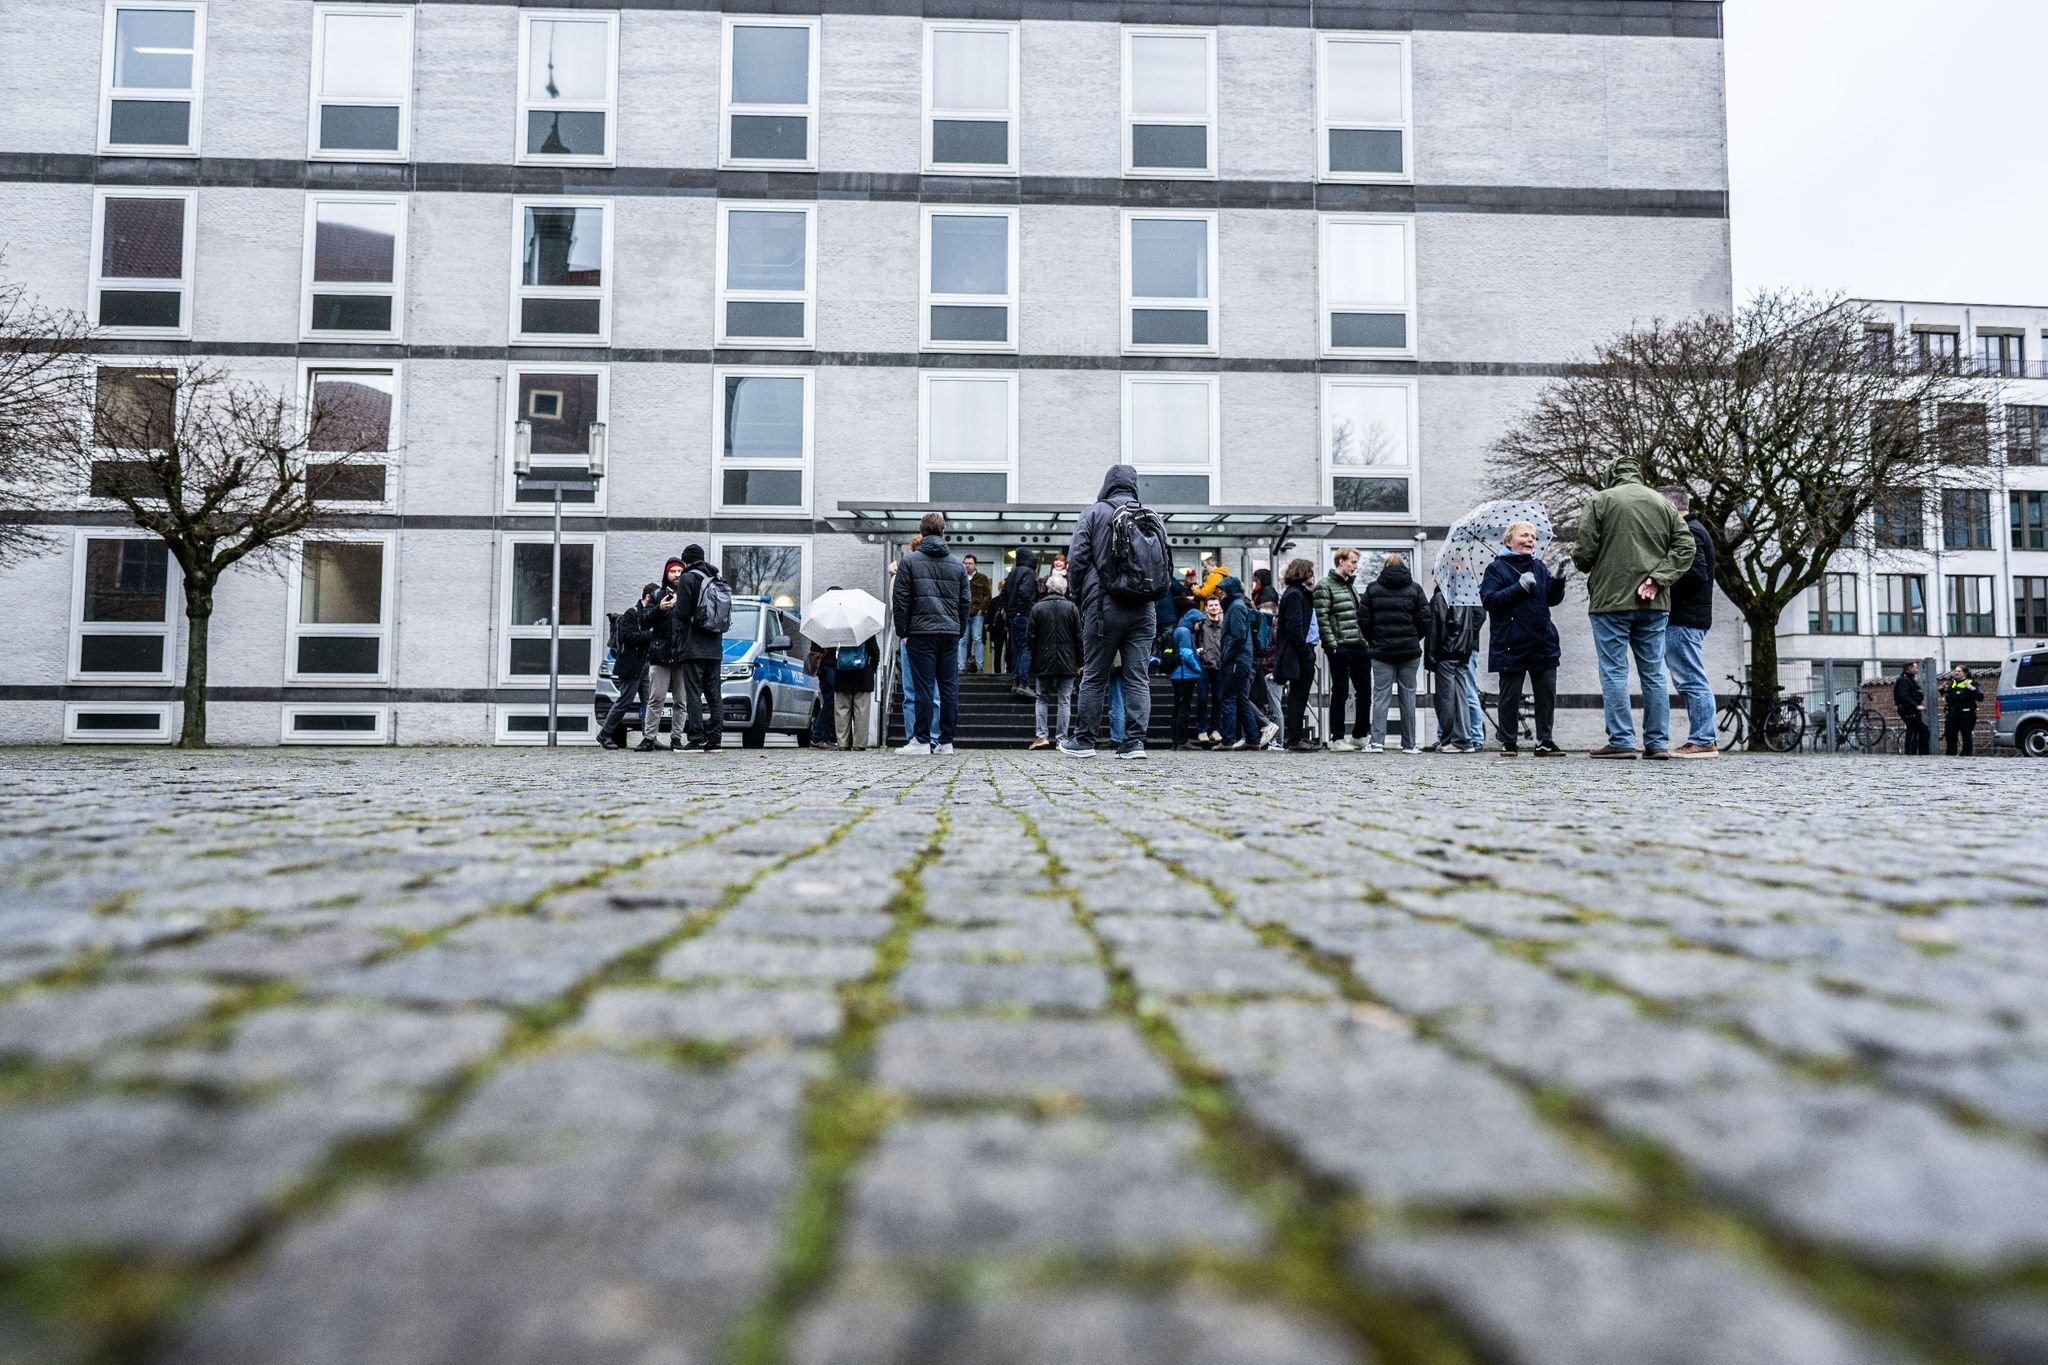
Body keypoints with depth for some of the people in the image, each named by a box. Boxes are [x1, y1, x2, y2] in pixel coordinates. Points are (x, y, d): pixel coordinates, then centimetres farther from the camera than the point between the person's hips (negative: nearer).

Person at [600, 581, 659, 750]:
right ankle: (604, 734, 8)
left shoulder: (651, 614, 18)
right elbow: (628, 636, -16)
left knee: (649, 703, 0)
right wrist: (651, 635, -21)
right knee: (624, 702, -4)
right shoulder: (631, 614, -5)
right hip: (631, 666, -7)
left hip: (646, 665, 7)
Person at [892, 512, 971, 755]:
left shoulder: (910, 561, 0)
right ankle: (946, 741, 7)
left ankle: (922, 741, -1)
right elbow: (965, 602, 12)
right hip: (950, 633, 3)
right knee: (949, 687, 5)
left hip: (921, 632, -3)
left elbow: (901, 600, -2)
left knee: (924, 687, -2)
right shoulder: (957, 565, 11)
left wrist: (902, 631, 4)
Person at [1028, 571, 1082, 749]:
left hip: (1044, 662, 0)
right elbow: (1079, 636, 0)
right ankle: (1061, 738, 1)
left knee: (1042, 699, 11)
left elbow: (1031, 638, 1)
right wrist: (1080, 662, 6)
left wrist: (1033, 664, 7)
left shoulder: (1037, 608, -1)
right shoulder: (1072, 608, -1)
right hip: (1067, 663, 0)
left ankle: (1042, 736, 2)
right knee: (1064, 700, 4)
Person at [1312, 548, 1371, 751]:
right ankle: (1337, 739, 5)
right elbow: (1322, 618, -13)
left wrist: (1367, 640, 15)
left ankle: (1360, 735, 21)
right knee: (1340, 693, -2)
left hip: (1360, 646, 8)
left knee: (1365, 692, 9)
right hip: (1341, 648, -8)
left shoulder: (1352, 586, 20)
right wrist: (1332, 645, -18)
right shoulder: (1325, 586, -5)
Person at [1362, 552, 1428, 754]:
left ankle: (1377, 741, -8)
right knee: (1408, 695, 6)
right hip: (1409, 650, 0)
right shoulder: (1414, 588, 2)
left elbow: (1364, 621, -1)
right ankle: (1409, 743, 8)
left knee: (1381, 694, 1)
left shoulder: (1372, 588, 3)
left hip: (1381, 649, 0)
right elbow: (1425, 620, -1)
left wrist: (1372, 641, 14)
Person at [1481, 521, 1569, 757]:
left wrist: (1558, 581, -9)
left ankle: (1544, 741, 13)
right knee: (1510, 696, 2)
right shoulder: (1497, 568, -1)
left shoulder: (1540, 567, 14)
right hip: (1511, 644, -5)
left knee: (1547, 693, 5)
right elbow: (1488, 600, -13)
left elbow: (1553, 599, 10)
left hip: (1542, 642, 5)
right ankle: (1509, 742, 12)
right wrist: (1520, 587, -18)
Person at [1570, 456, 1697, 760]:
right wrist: (1657, 578, -4)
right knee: (1654, 672, 8)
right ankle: (1658, 743, 10)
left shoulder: (1599, 501, -2)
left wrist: (1584, 564, 15)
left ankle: (1621, 741, -3)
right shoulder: (1664, 504, 12)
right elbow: (1685, 547, 3)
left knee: (1614, 672, -1)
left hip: (1611, 599, -4)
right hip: (1654, 603, 4)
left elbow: (1584, 551, -7)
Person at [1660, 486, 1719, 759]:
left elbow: (1696, 573, -21)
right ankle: (1703, 740, 13)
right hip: (1690, 617, 10)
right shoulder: (1692, 529, 22)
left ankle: (1702, 741, -8)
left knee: (1691, 680, -9)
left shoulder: (1687, 532, -10)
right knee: (1692, 681, 11)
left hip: (1683, 619, -10)